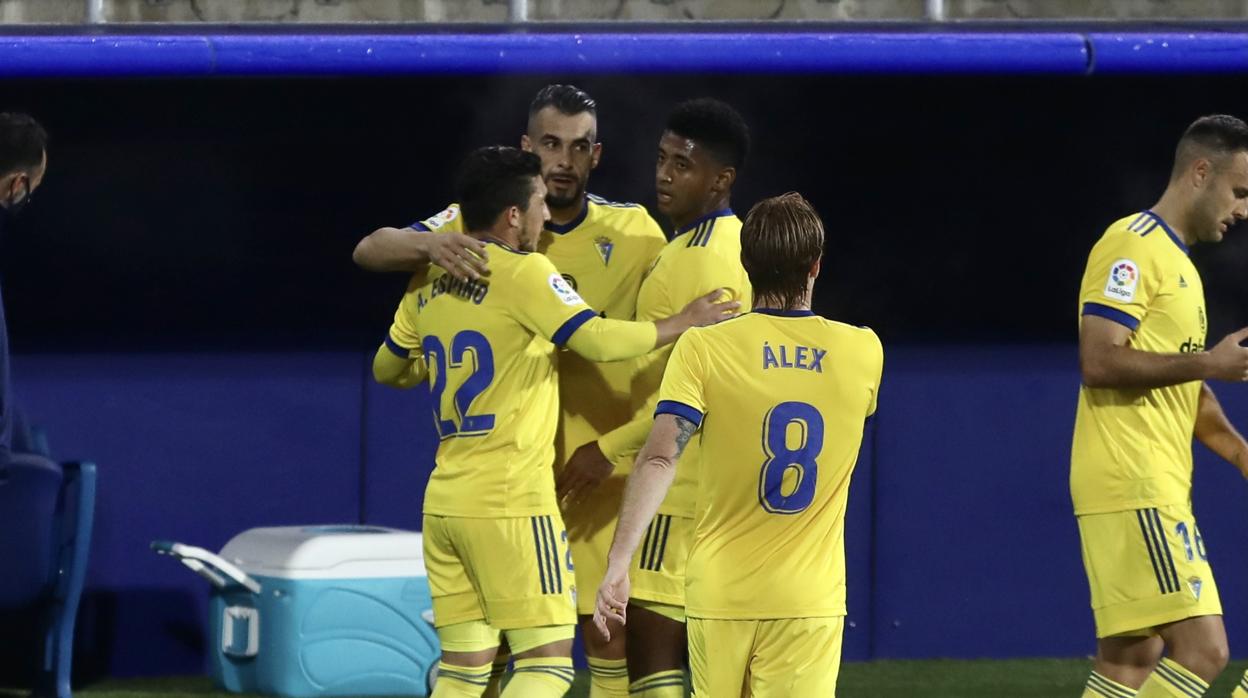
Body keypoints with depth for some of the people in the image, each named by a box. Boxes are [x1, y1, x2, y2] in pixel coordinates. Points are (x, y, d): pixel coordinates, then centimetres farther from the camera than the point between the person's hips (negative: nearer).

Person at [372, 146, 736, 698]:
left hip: (444, 502, 7)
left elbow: (388, 369, 24)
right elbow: (599, 341, -18)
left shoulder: (428, 284, 12)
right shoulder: (523, 273, -11)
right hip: (511, 503, -7)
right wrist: (684, 324, -4)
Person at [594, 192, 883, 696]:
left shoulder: (702, 349, -6)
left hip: (720, 593, 0)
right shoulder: (863, 353, 2)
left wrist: (617, 565, -20)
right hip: (810, 598, 0)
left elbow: (659, 459, -16)